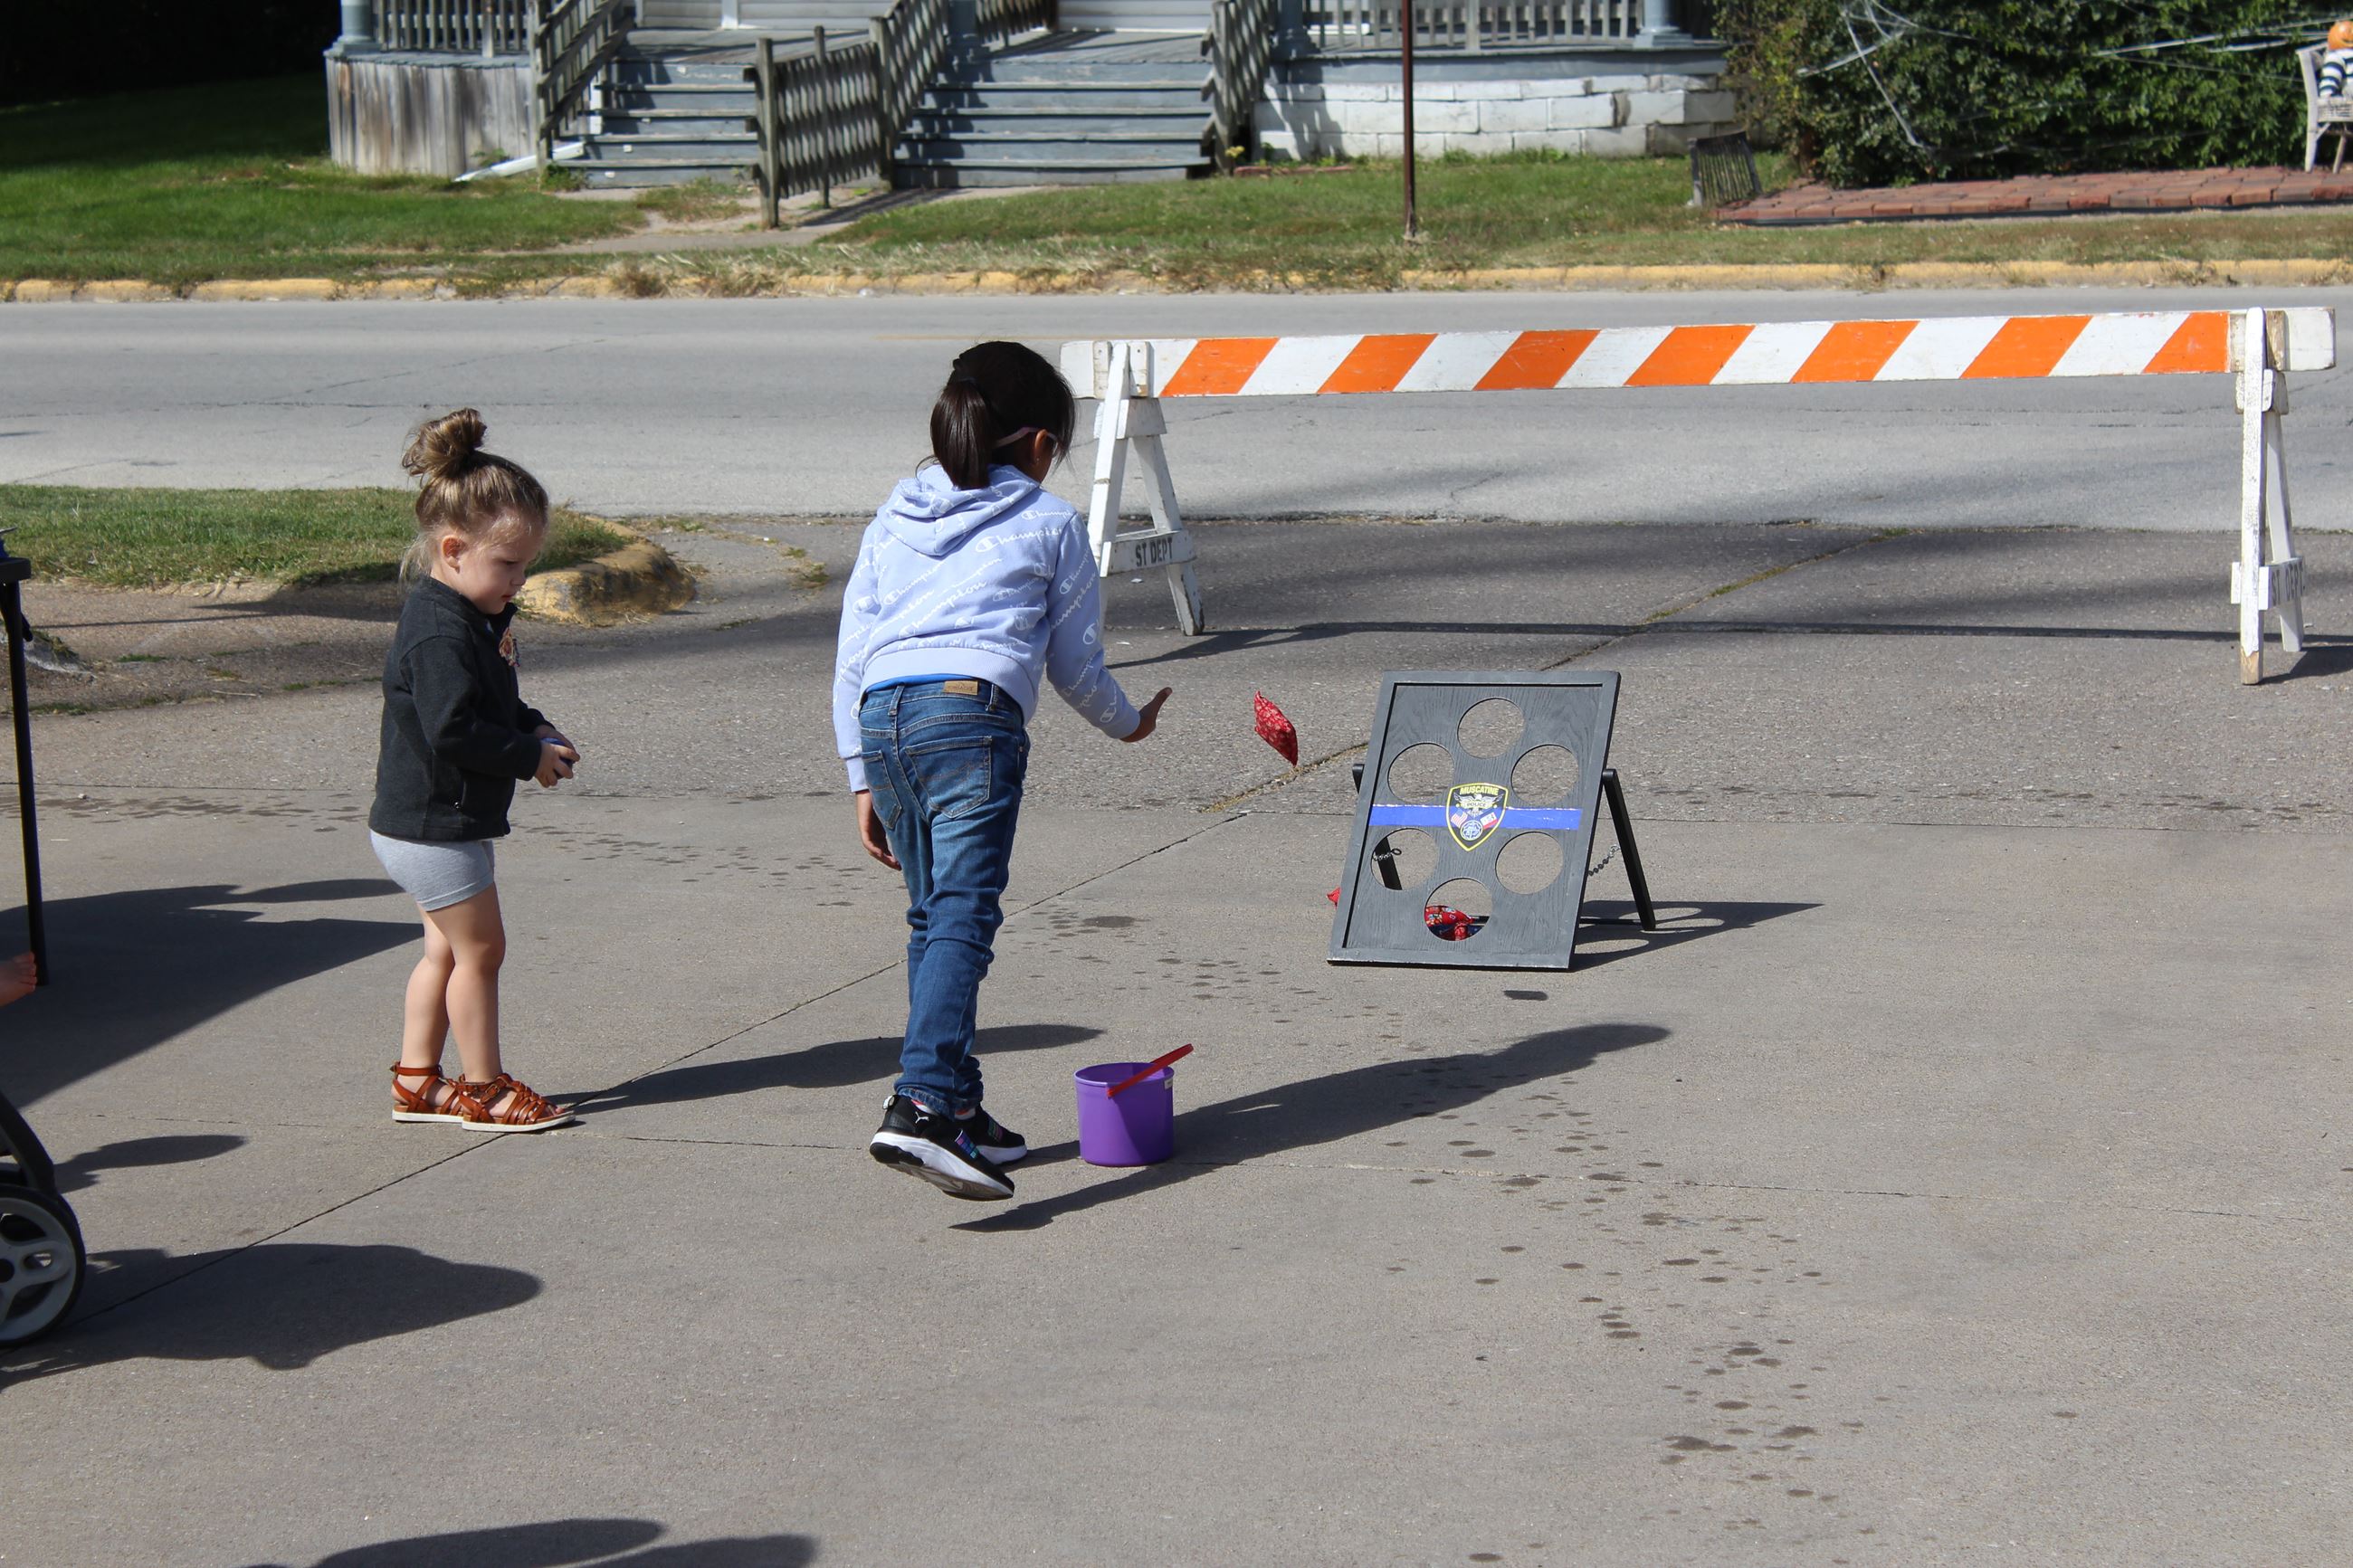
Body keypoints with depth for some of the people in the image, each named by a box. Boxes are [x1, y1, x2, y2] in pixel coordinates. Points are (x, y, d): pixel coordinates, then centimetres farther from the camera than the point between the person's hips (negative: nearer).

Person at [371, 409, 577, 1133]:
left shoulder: (468, 618, 10)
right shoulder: (440, 633, -23)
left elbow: (487, 706, 24)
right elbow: (453, 732, -30)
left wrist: (532, 727, 6)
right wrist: (531, 756, -20)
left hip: (426, 825, 10)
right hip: (433, 829, -10)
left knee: (446, 948, 16)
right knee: (479, 946, -1)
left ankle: (417, 1079, 24)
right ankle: (483, 1089, 9)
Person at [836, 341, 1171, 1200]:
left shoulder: (891, 521, 26)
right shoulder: (1049, 525, 15)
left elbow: (851, 660, 21)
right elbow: (1076, 661, 19)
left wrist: (863, 779, 23)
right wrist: (1127, 722, 38)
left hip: (881, 717, 5)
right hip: (973, 714, -5)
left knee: (932, 916, 15)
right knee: (963, 915, -14)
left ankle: (959, 1109, 15)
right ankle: (921, 1105, -31)